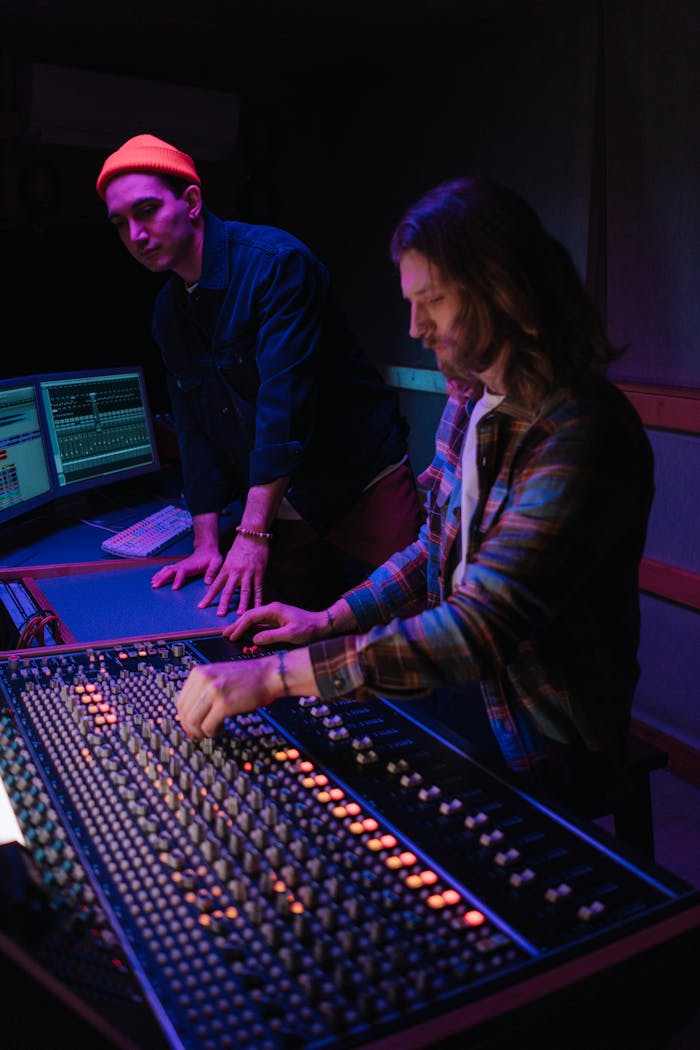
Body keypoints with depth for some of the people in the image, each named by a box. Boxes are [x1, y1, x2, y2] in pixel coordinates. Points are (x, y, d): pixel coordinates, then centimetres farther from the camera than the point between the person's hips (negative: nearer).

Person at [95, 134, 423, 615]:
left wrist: (253, 535, -27)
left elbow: (285, 399, -25)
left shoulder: (275, 261, -18)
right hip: (285, 504, 6)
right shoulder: (169, 311, 6)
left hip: (365, 483, -6)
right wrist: (207, 542, 1)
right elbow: (194, 429, 8)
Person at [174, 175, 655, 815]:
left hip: (538, 760, -7)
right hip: (456, 692, 7)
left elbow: (480, 629, -33)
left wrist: (277, 675, -34)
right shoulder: (469, 401, 3)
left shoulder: (581, 436, -26)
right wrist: (329, 620, 2)